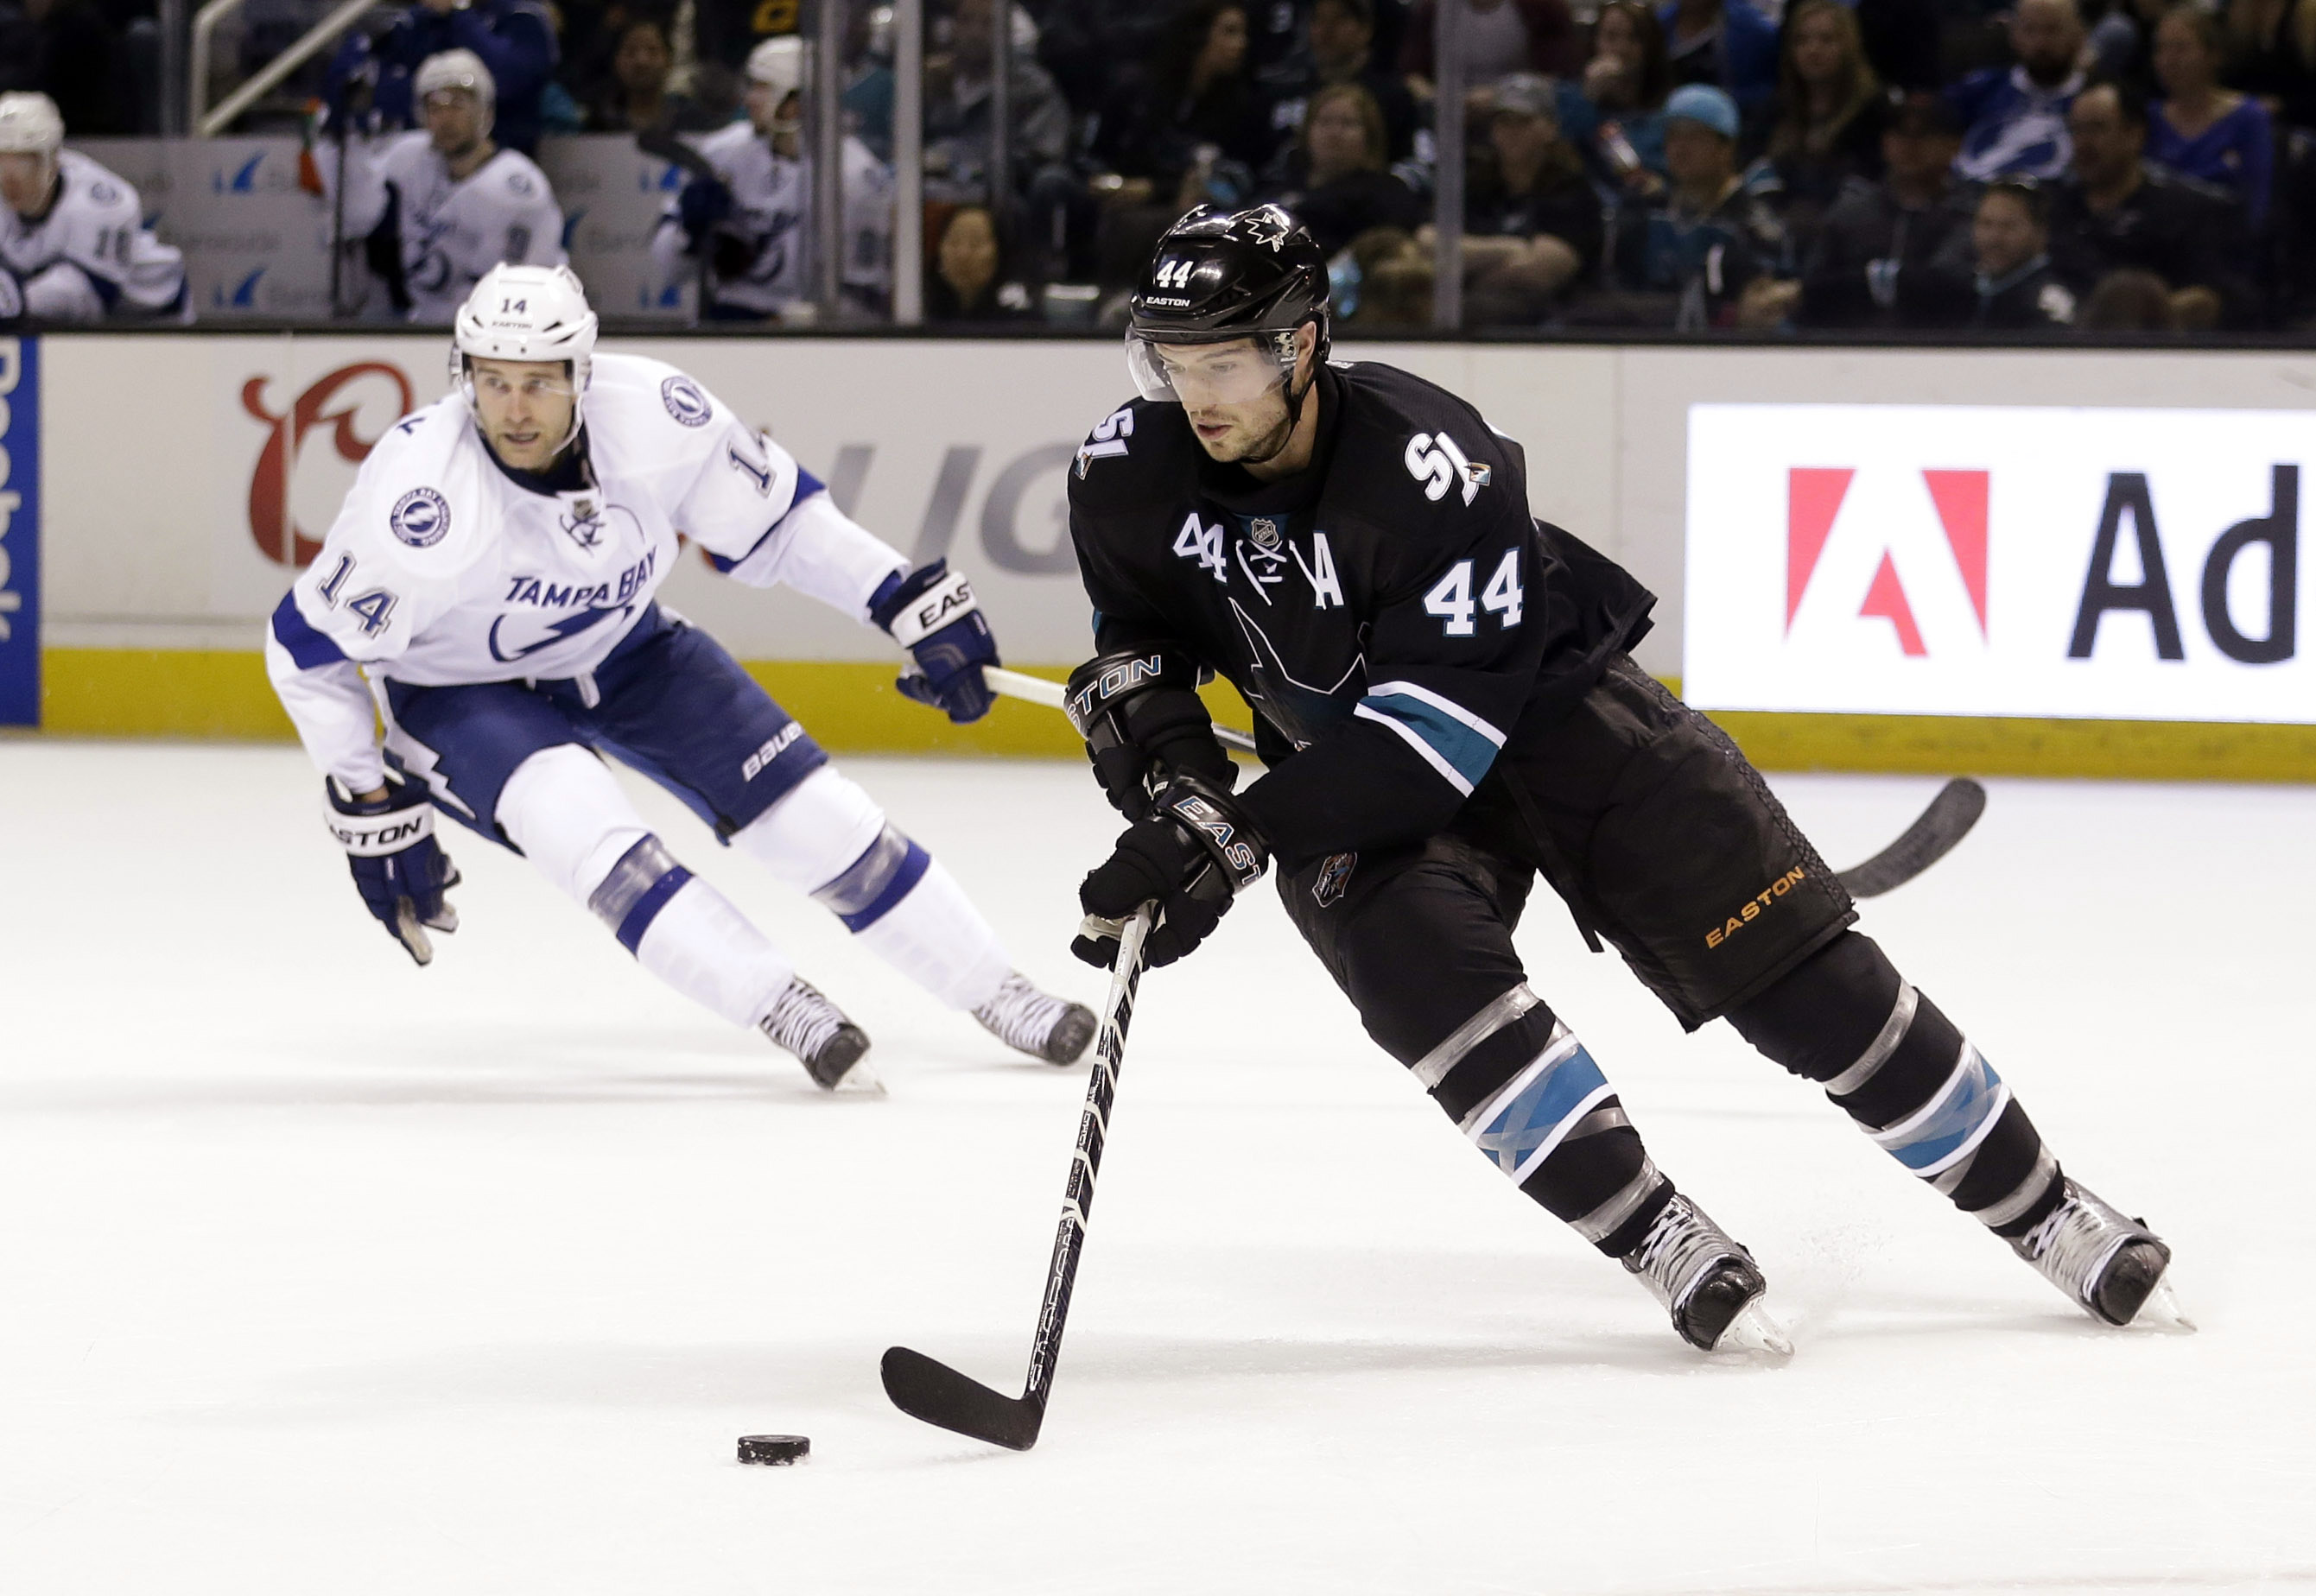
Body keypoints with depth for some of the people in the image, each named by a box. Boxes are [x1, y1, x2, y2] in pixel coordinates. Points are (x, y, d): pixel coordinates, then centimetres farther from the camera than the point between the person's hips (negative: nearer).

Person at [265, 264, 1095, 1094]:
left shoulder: (654, 416, -26)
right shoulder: (421, 492, -35)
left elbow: (776, 516, -8)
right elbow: (307, 647, -23)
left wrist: (912, 599, -12)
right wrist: (369, 806, -19)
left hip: (624, 652, 3)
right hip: (459, 690, -3)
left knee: (814, 816, -2)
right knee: (579, 819, -32)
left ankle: (996, 992, 14)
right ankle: (781, 1006, -25)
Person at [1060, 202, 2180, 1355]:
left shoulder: (1424, 461, -32)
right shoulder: (1130, 474, -15)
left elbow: (1443, 722, -34)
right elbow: (1138, 626, 7)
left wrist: (1240, 837, -38)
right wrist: (1158, 745, -15)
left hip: (1553, 709, -4)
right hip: (1344, 772, 4)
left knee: (1794, 966, -7)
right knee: (1412, 958, -28)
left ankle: (2041, 1210, 6)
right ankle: (1663, 1245, -20)